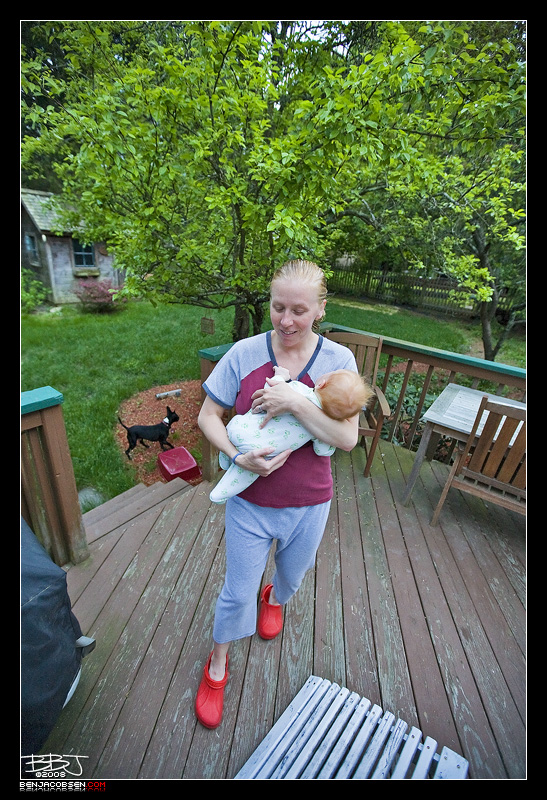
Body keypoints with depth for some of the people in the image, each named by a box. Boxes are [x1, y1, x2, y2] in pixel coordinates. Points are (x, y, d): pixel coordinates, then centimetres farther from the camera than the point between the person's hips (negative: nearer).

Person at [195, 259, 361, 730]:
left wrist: (294, 402, -30)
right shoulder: (243, 354, -13)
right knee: (238, 591, 16)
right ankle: (217, 667, 49)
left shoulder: (338, 360, -13)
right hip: (249, 501, -1)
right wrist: (239, 457, -22)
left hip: (308, 504, 1)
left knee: (293, 574, 28)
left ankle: (275, 599, 67)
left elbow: (347, 439, -18)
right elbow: (208, 416, -6)